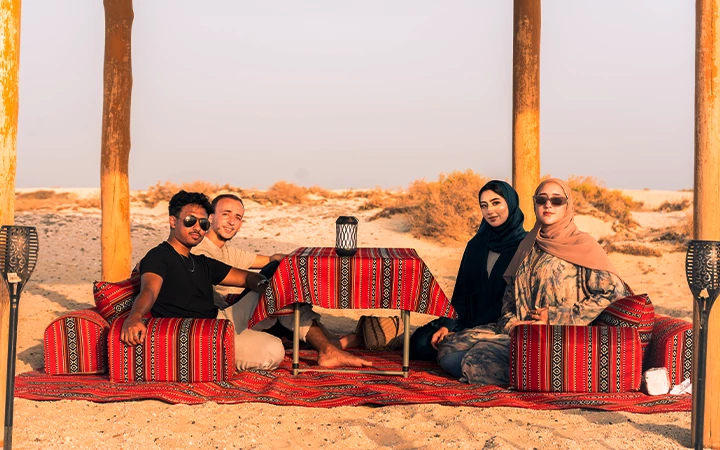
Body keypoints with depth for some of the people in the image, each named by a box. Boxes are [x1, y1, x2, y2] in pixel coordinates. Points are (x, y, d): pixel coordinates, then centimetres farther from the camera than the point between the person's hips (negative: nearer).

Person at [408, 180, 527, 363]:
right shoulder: (476, 245, 11)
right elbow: (461, 292, 9)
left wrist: (461, 331, -18)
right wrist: (447, 326, -10)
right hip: (472, 320, 6)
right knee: (420, 340, -16)